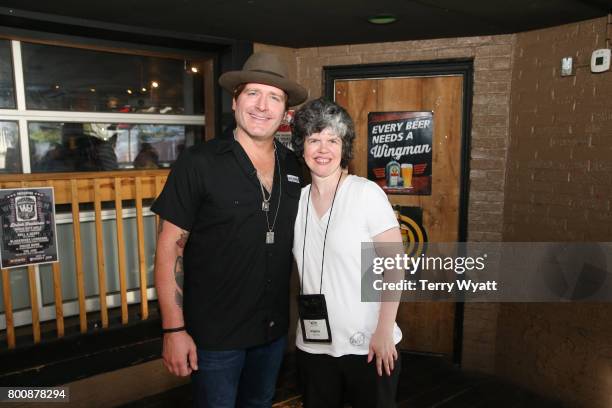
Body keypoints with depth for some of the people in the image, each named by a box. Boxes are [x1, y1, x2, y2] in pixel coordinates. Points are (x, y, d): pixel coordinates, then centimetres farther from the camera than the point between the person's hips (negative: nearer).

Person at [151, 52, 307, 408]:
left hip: (274, 328, 5)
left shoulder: (295, 167, -1)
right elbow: (170, 247, -13)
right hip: (215, 331, -4)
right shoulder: (198, 163, -15)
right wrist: (174, 329, -14)